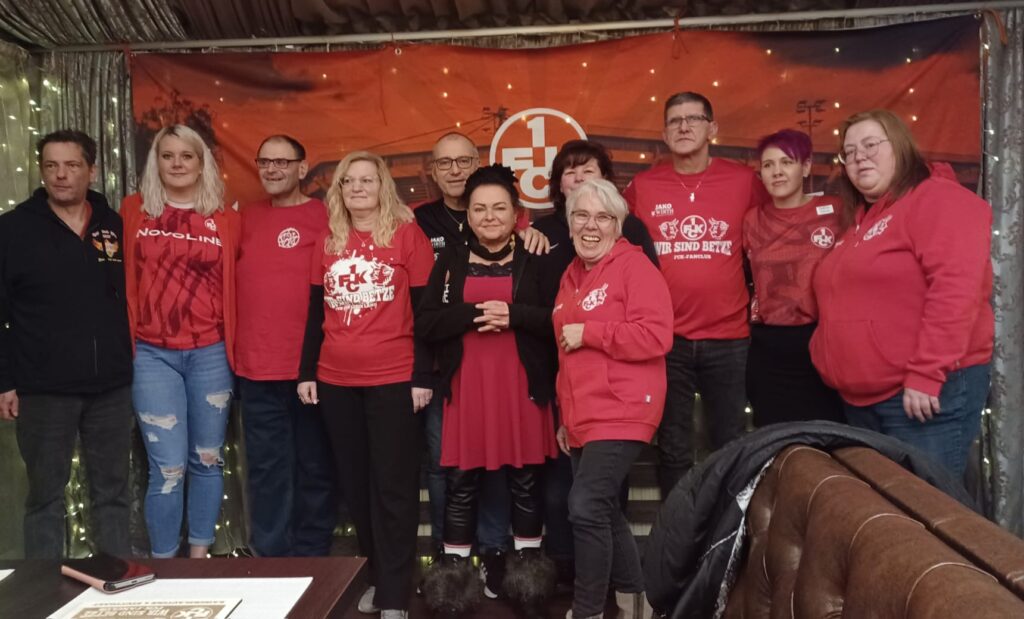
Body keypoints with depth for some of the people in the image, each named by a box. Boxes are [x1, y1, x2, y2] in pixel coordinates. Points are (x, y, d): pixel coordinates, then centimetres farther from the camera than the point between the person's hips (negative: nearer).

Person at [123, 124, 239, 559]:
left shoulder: (225, 219, 4)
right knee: (168, 467, -2)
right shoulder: (133, 211, 4)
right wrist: (125, 341, 7)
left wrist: (234, 341, 4)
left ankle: (199, 554, 25)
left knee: (207, 460, 10)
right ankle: (163, 564, 14)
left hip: (210, 354, 1)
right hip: (153, 355, -1)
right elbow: (123, 278, 10)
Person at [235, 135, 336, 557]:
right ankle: (270, 558, 22)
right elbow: (230, 276, 19)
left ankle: (311, 559, 23)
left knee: (314, 467, 9)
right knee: (266, 467, 10)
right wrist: (235, 347, 9)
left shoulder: (325, 217, -3)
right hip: (255, 367, 4)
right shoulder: (247, 217, 11)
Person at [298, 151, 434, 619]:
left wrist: (422, 376, -8)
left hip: (393, 380, -5)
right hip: (335, 382, 5)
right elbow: (316, 313, 13)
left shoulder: (407, 235, -3)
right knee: (356, 485, 13)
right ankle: (376, 575, 28)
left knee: (393, 486, 2)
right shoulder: (327, 242, 10)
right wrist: (306, 372, 8)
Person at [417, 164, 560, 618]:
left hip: (522, 386, 0)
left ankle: (528, 570, 21)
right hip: (466, 387, 1)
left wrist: (514, 315, -17)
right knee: (462, 483, 4)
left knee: (525, 480, 6)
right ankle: (454, 570, 17)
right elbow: (425, 325, -1)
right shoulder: (450, 261, 9)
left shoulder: (535, 263, 6)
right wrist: (474, 313, -15)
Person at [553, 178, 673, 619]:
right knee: (603, 512, 14)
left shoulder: (634, 267, -8)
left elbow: (656, 336, -21)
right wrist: (566, 417, 22)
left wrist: (586, 332, -17)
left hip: (620, 414, -8)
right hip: (583, 418, 8)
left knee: (586, 508, -13)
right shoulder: (571, 276, 16)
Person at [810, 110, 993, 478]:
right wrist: (826, 359, 13)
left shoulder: (938, 199, -10)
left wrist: (926, 374, -25)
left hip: (928, 392, -9)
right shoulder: (861, 220, 18)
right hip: (861, 398, 9)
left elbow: (956, 288, -22)